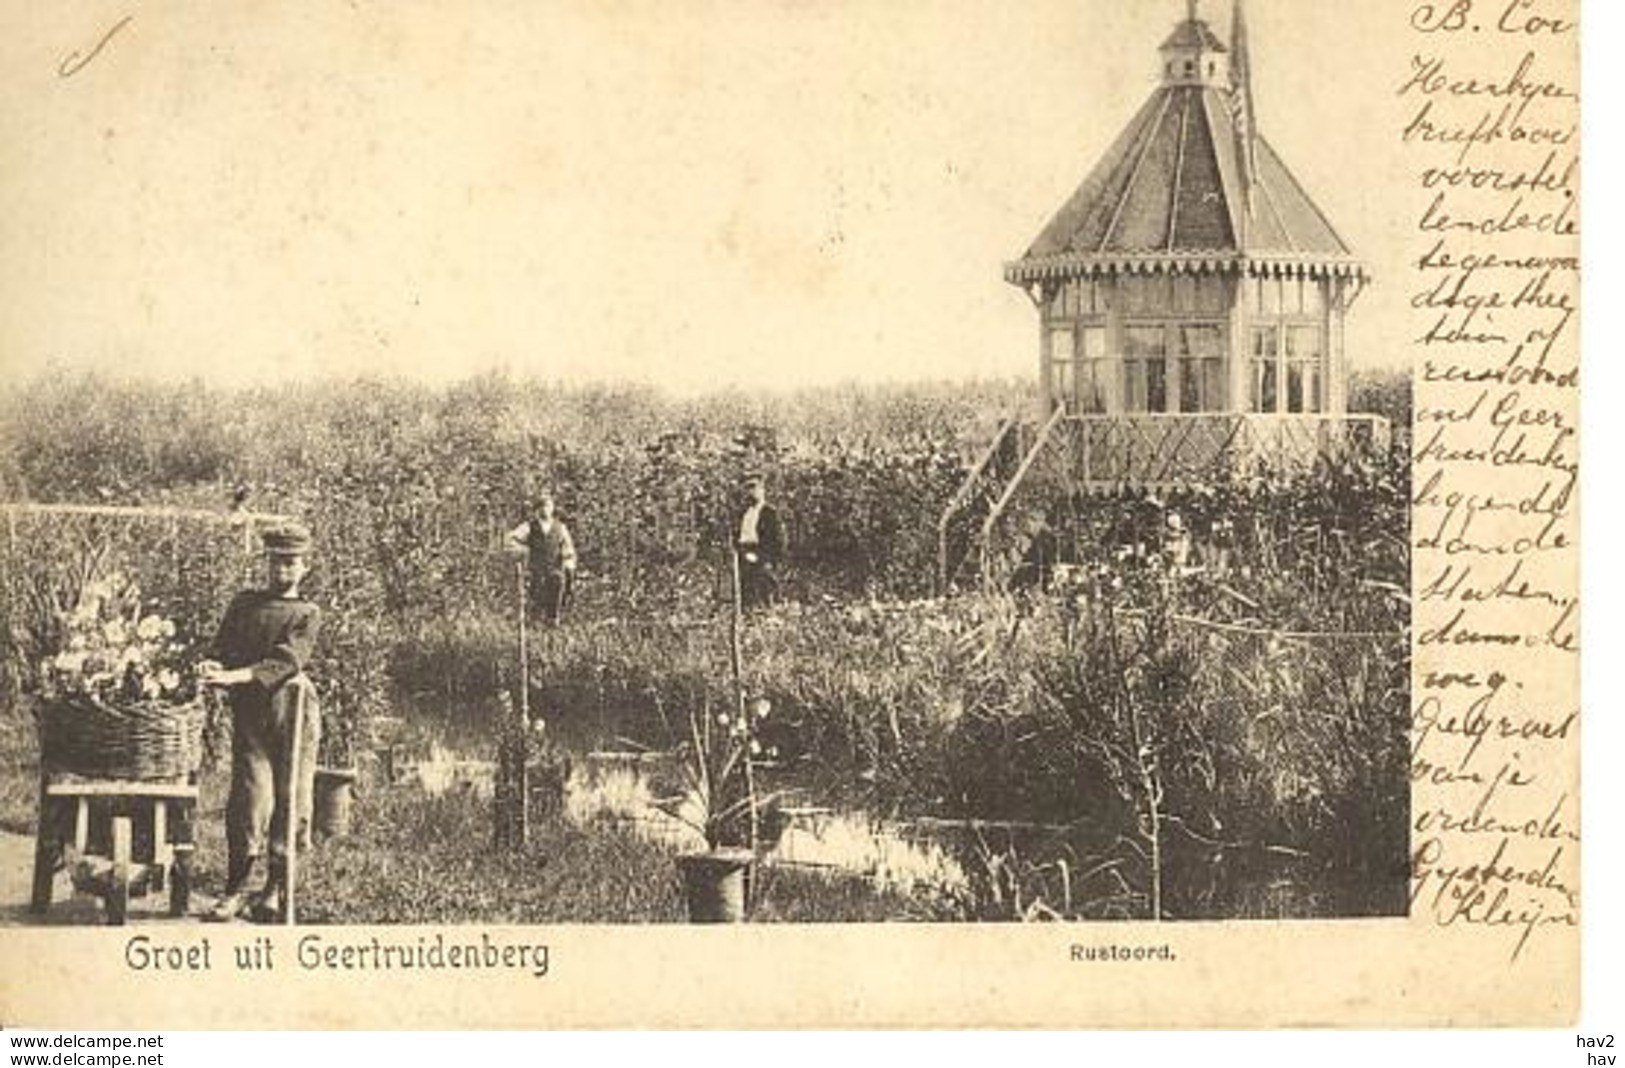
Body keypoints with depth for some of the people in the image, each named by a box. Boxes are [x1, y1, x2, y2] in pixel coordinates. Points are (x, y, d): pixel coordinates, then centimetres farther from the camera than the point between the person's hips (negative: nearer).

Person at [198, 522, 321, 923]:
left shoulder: (307, 615, 7)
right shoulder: (244, 604, 16)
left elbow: (285, 662, -9)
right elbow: (224, 650, 11)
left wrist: (234, 675, -21)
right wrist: (213, 668, -14)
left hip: (293, 709, -1)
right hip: (250, 712, 1)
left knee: (290, 799, 0)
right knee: (251, 798, -10)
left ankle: (276, 888, 11)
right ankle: (236, 889, -5)